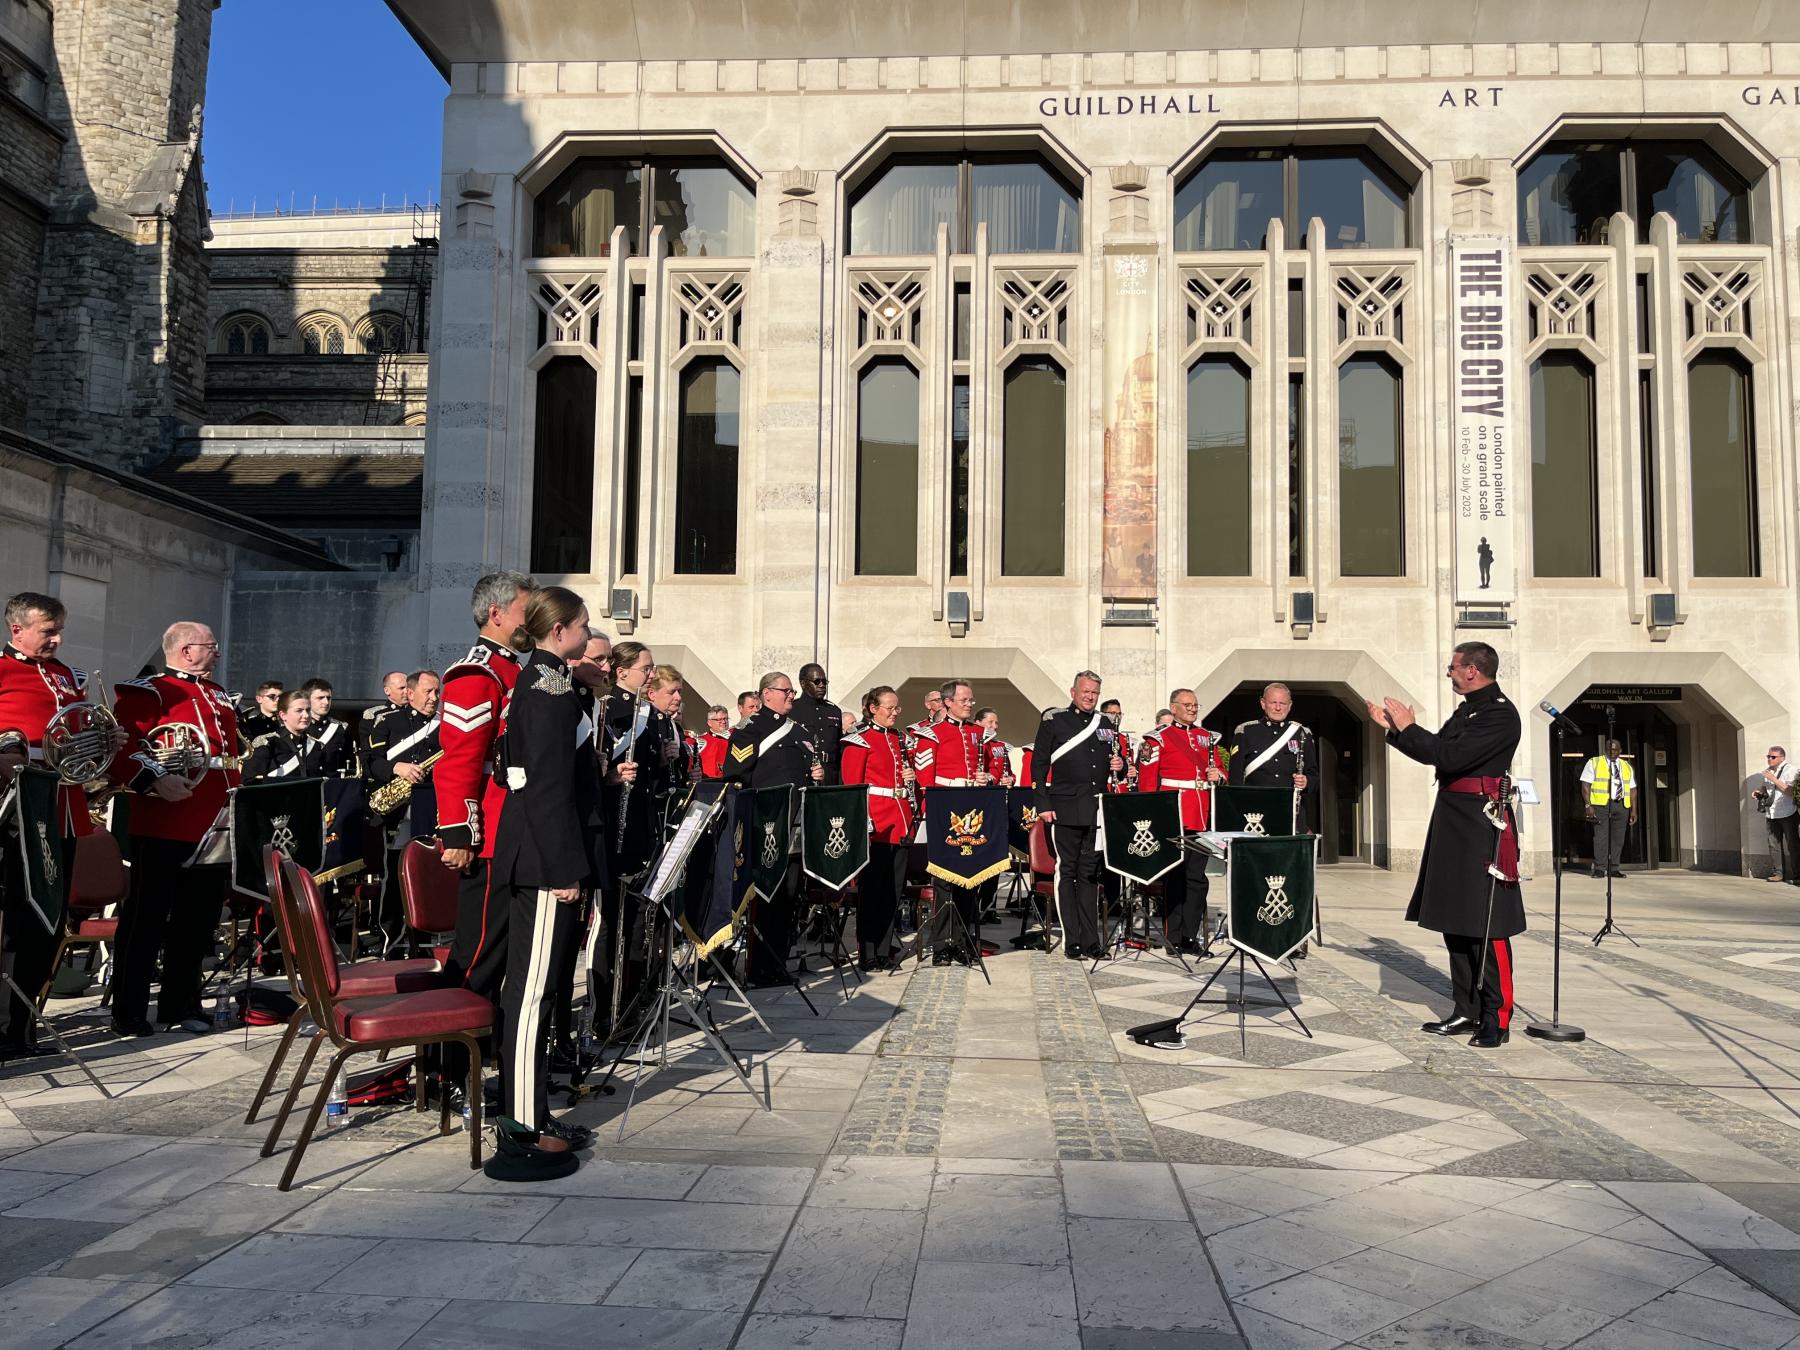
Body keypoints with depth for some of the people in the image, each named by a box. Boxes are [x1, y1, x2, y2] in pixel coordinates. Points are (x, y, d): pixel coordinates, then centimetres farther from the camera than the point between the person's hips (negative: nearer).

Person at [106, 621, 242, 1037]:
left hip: (214, 830, 8)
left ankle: (181, 1002, 24)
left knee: (199, 920, 13)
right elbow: (117, 749, -15)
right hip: (163, 830, -8)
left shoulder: (220, 697, 20)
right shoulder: (147, 692, -5)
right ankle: (129, 1011, 9)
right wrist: (154, 780, -27)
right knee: (147, 919, 0)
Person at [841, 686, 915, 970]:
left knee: (895, 887, 9)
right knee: (872, 887, -1)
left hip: (900, 821, 7)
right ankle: (867, 954, 7)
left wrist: (911, 776, 1)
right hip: (876, 822, -7)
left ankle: (885, 949, 19)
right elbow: (852, 786, -8)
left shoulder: (899, 739, 15)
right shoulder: (860, 741, -5)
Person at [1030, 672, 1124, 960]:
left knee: (1091, 875, 8)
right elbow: (1039, 765, -1)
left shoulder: (1105, 726, 16)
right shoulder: (1054, 721, 2)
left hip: (1097, 812, 4)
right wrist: (1043, 805, -9)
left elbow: (1116, 767, 25)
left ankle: (1091, 941, 13)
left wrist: (1119, 766, 0)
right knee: (1067, 873, -1)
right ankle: (1071, 942, 4)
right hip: (1065, 812, -4)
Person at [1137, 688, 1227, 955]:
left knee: (1197, 877, 7)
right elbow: (1146, 781, -3)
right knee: (1175, 877, -1)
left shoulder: (1208, 737, 16)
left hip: (1201, 819, 5)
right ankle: (1174, 938, 5)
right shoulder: (1158, 739, 0)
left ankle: (1192, 936, 14)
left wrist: (1218, 776, -1)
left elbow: (1220, 769, 23)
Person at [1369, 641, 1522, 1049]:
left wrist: (1408, 727, -12)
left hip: (1481, 829, -10)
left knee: (1487, 928, -4)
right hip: (1453, 825, 10)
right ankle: (1467, 1012, 21)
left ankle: (1497, 1019, 4)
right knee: (1455, 923, 13)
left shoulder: (1500, 713, -15)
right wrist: (1393, 727, 13)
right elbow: (1435, 753, 18)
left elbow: (1450, 756, -23)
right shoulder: (1468, 709, 15)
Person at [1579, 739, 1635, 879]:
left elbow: (1633, 790, 14)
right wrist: (1589, 805, -12)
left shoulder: (1627, 767, 16)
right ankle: (1599, 869, -7)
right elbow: (1586, 785, -2)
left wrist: (1634, 810, 5)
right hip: (1601, 805, -4)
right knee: (1601, 836, -9)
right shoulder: (1594, 763, 5)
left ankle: (1614, 869, 9)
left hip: (1622, 805, 4)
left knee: (1618, 838, 3)